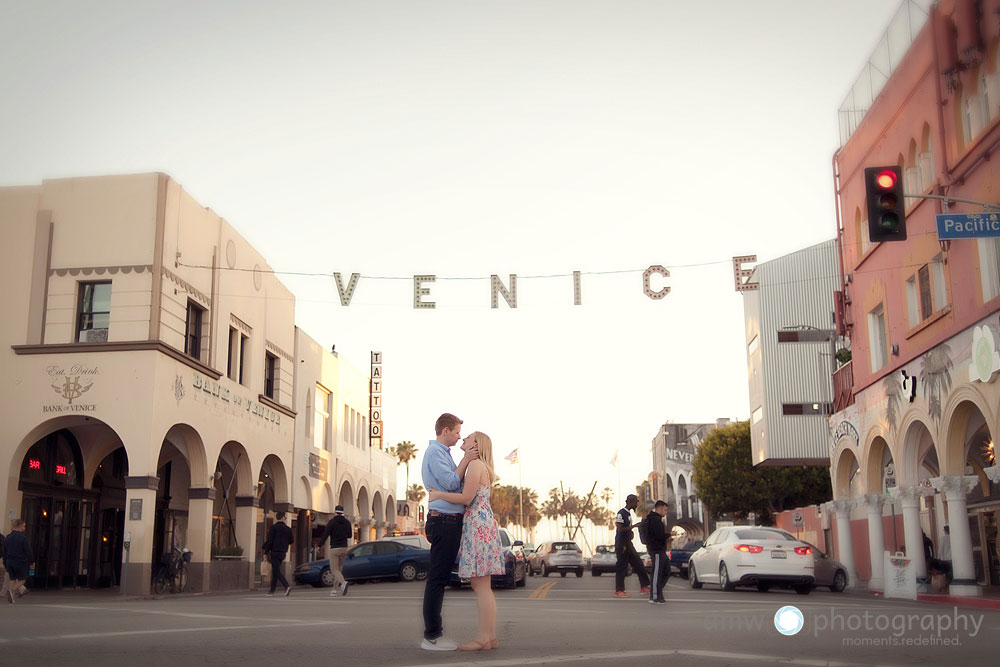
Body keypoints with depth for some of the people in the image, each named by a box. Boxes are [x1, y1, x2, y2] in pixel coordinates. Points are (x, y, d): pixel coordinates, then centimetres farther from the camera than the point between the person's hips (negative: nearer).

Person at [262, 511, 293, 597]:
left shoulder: (273, 527, -7)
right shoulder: (288, 529, 6)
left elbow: (269, 541, -11)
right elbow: (291, 541, 13)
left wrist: (266, 552, -7)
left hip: (274, 552, -6)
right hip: (283, 553, 6)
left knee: (277, 571, -9)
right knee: (274, 572, 15)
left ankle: (287, 586, -27)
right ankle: (272, 591, 17)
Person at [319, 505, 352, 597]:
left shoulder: (332, 522, -8)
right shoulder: (347, 522, 7)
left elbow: (325, 535, -10)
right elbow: (350, 536, 16)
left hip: (334, 548, -5)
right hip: (344, 548, 5)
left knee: (334, 569, -6)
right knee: (339, 568, 14)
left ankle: (343, 582, -33)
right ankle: (334, 590, 14)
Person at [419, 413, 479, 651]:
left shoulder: (441, 452, 22)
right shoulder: (435, 452, -11)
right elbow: (451, 483, -18)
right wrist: (466, 460, -10)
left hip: (448, 521, 11)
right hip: (445, 520, -11)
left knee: (439, 578, 11)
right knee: (437, 578, -8)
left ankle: (433, 631, 16)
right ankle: (432, 636, -6)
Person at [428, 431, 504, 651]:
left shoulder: (475, 465, -8)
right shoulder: (481, 467, 22)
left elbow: (466, 498, -16)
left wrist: (438, 494, -6)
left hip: (477, 525, -10)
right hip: (482, 525, 10)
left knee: (480, 585, -10)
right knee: (483, 586, 9)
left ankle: (484, 638, -10)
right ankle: (491, 636, 9)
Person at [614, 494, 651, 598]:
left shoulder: (628, 513, 15)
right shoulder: (621, 513, -14)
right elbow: (620, 529, -21)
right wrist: (634, 526, -19)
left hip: (628, 543, 9)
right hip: (621, 543, -9)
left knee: (638, 564, 9)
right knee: (621, 566, -5)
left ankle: (644, 587, 13)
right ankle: (619, 591, 0)